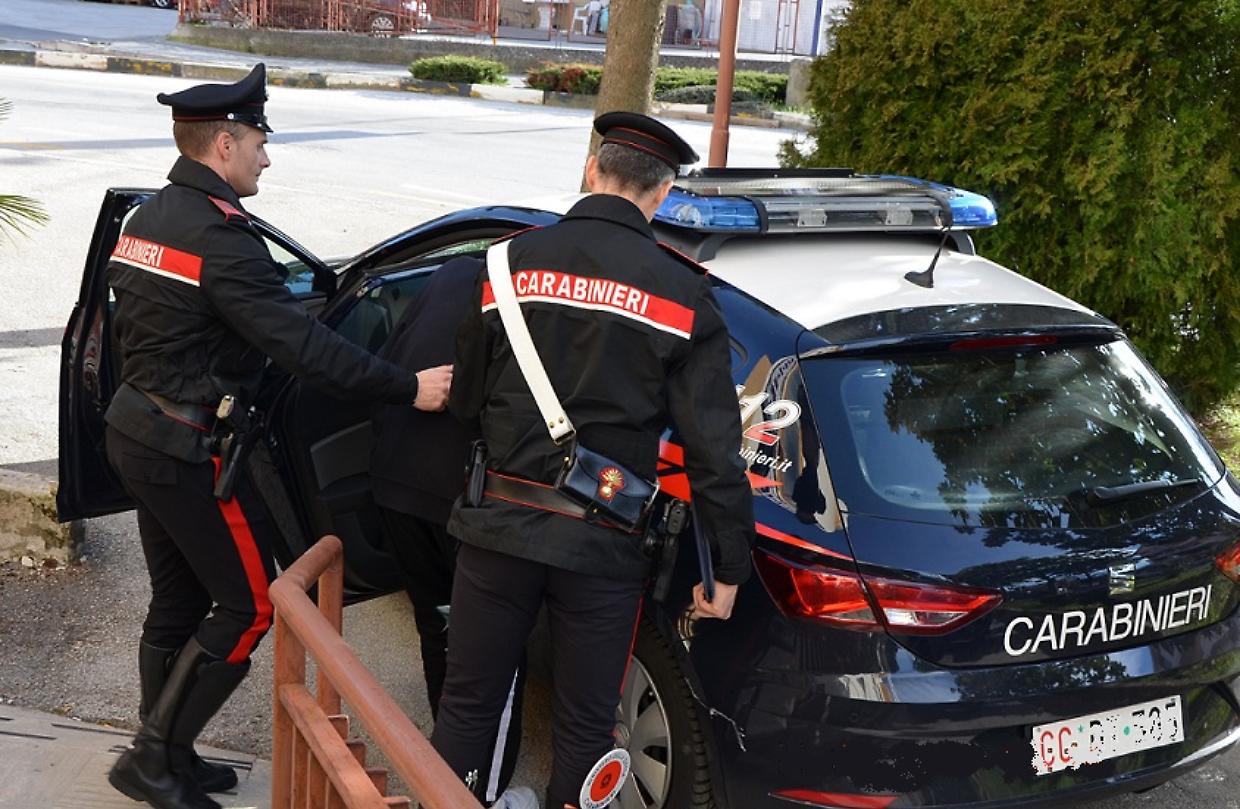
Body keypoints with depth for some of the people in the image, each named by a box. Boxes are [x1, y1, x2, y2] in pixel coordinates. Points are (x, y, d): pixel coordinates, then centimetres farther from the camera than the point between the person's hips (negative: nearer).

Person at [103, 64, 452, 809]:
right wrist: (409, 389, -23)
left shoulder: (149, 219, 10)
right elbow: (304, 344, -27)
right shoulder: (222, 237, -21)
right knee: (252, 604, 1)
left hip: (137, 432, 10)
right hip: (190, 450, -10)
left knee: (179, 601, 17)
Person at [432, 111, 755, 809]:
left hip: (502, 524, 2)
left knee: (469, 704, 16)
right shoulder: (681, 292, -7)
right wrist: (730, 566, -2)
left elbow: (467, 399, 9)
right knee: (585, 726, 13)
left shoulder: (514, 260, 0)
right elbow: (714, 445, -9)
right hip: (603, 543, -2)